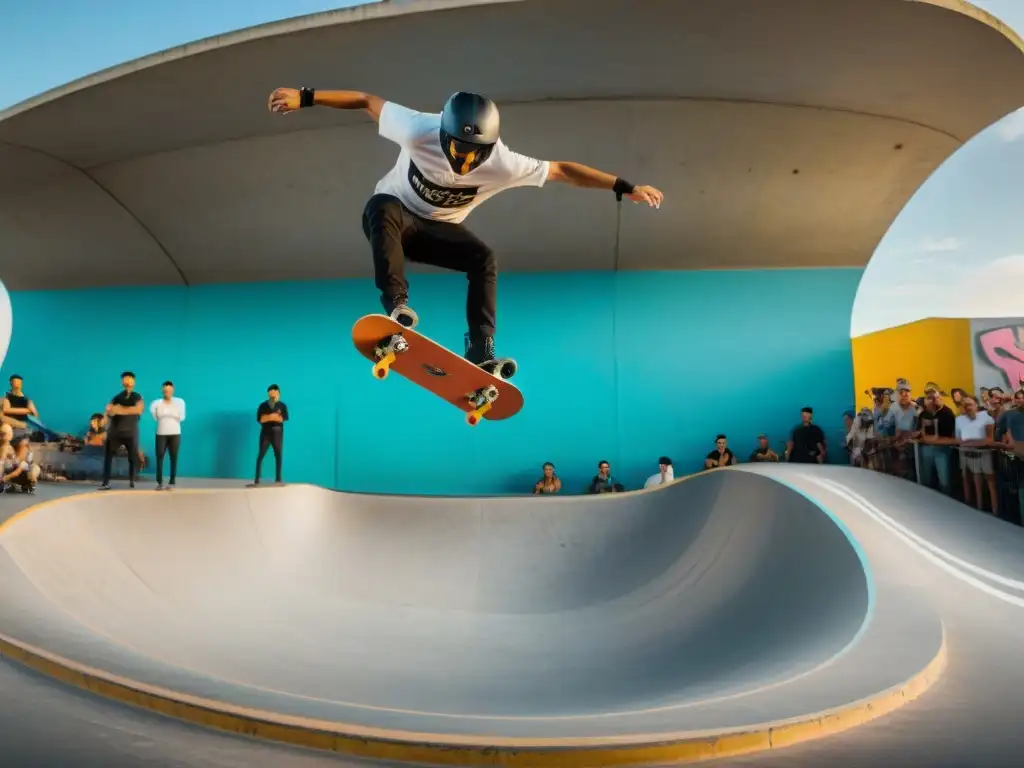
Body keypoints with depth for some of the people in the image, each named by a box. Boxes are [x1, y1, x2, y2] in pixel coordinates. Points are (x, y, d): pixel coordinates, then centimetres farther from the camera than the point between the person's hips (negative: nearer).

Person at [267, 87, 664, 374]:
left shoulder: (503, 164, -26)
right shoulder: (419, 130, -29)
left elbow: (562, 170, -20)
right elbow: (367, 100, -17)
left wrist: (625, 188, -20)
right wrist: (305, 97, -17)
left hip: (438, 229, 2)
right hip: (393, 212, -2)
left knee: (485, 260, -23)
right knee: (383, 209, -38)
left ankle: (480, 350, -21)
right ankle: (396, 305, -43)